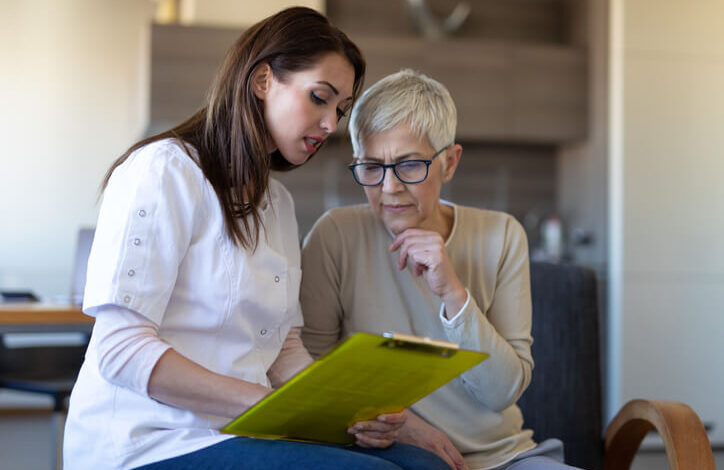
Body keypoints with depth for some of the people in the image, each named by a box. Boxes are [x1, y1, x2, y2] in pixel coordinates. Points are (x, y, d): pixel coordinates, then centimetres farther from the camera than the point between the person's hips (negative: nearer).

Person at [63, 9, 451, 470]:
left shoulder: (278, 202, 20)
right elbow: (121, 349, -16)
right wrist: (268, 403, -24)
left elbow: (285, 349, 13)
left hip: (238, 432, 8)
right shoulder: (165, 169, -7)